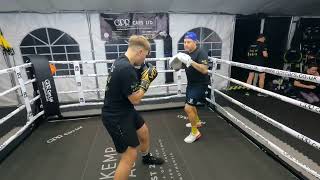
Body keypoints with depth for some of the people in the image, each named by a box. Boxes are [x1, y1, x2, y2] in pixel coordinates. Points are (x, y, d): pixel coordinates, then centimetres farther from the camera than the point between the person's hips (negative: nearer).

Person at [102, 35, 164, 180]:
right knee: (130, 156, -2)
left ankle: (146, 157, 54)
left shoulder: (121, 61, 2)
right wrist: (146, 80, -12)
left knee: (144, 132, 26)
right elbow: (135, 99, -22)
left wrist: (142, 75, 3)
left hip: (125, 111, 10)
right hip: (116, 117, -10)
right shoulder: (126, 68, -29)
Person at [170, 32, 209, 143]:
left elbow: (204, 70, -31)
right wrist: (175, 61, -12)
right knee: (191, 105, 24)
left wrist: (191, 62, -39)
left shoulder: (201, 53, -19)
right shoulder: (186, 53, 2)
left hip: (200, 84, -8)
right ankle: (197, 122, 50)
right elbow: (177, 67, 10)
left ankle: (195, 133, 6)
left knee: (188, 108, -14)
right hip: (190, 83, 8)